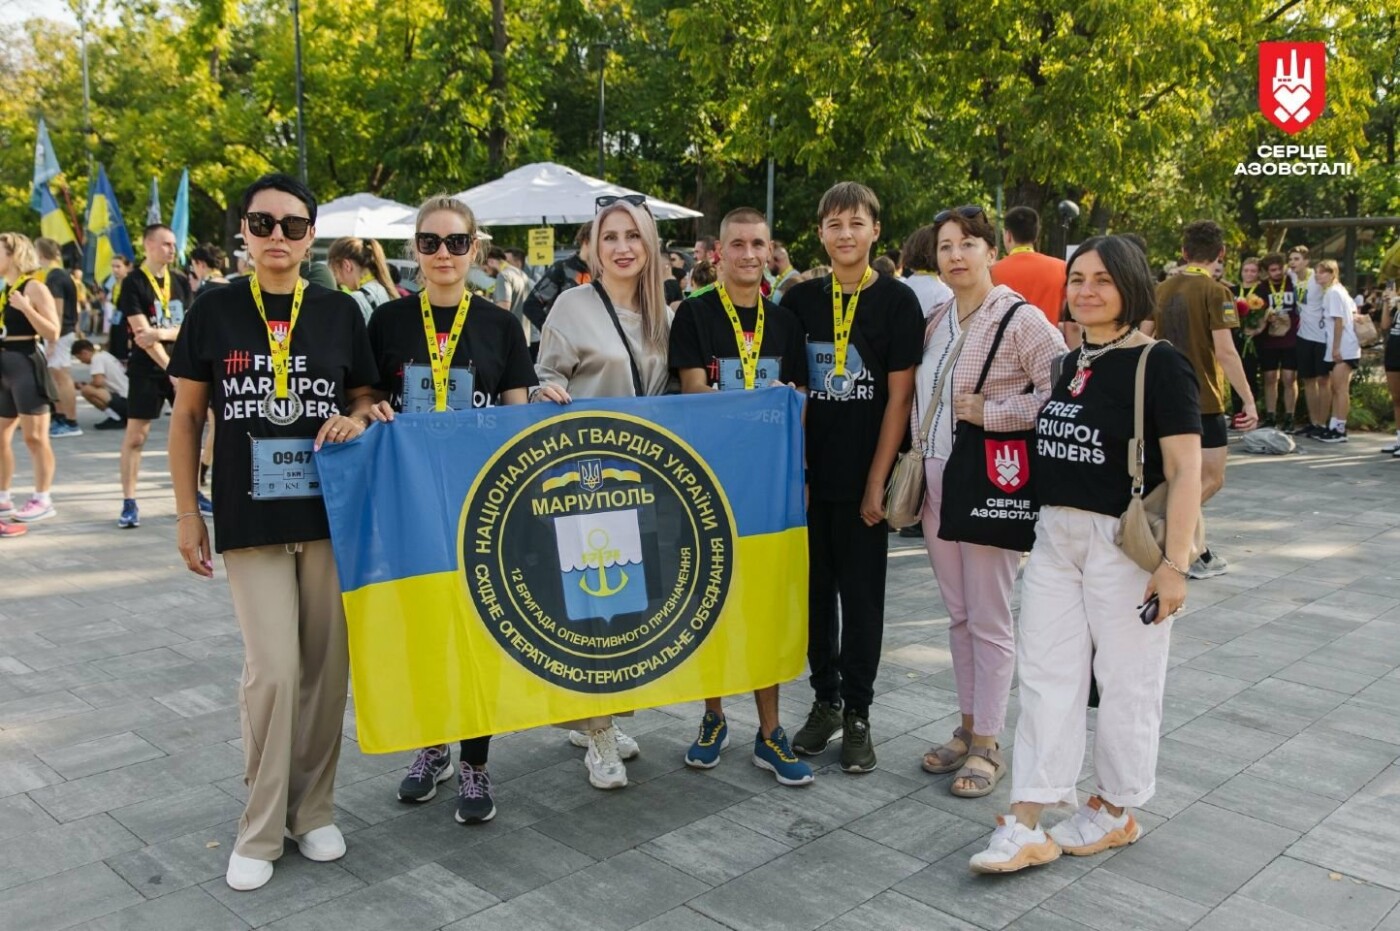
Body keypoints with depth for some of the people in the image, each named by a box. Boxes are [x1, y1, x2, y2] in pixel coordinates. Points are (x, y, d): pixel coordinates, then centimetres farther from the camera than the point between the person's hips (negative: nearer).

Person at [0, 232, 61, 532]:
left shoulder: (34, 287, -9)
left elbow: (53, 332, -15)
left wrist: (26, 308, -24)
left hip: (26, 364, -9)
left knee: (34, 436, -4)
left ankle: (43, 500, 3)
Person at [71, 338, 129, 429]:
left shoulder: (96, 358, -7)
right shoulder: (105, 355, 21)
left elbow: (99, 382, -19)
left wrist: (85, 385, 1)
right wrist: (87, 384, 19)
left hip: (124, 400, -10)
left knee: (87, 390, -20)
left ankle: (115, 418, -9)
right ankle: (125, 418, 12)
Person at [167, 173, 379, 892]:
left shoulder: (339, 312, 3)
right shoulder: (214, 310, 0)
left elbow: (367, 397, 13)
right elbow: (186, 417, 5)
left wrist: (356, 420, -10)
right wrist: (187, 512, 2)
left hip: (332, 513, 2)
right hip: (250, 520, -1)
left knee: (325, 669, 8)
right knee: (273, 671, -5)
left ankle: (313, 809, 26)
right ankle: (261, 827, 14)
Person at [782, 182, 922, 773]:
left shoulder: (897, 302, -3)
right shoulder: (799, 300, 4)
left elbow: (899, 398, -5)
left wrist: (877, 483, -9)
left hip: (863, 480, -3)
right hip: (809, 477, 3)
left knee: (862, 596, 6)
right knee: (816, 591, 11)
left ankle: (857, 714, 20)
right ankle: (825, 700, 27)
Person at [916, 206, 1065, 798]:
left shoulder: (1021, 319, -11)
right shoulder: (935, 320, 10)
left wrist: (991, 411, -18)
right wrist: (917, 464, 9)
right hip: (936, 479, 7)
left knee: (989, 618, 3)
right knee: (958, 614, 15)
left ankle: (988, 745, 15)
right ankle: (967, 728, 28)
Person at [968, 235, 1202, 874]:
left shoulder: (1159, 365, -11)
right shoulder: (1069, 364, 10)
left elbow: (1185, 471, -16)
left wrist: (1175, 563, -20)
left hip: (1124, 542, -7)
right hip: (1055, 535, 7)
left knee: (1125, 680, 7)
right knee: (1045, 675, 5)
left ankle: (1115, 811, 27)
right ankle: (1027, 825, 11)